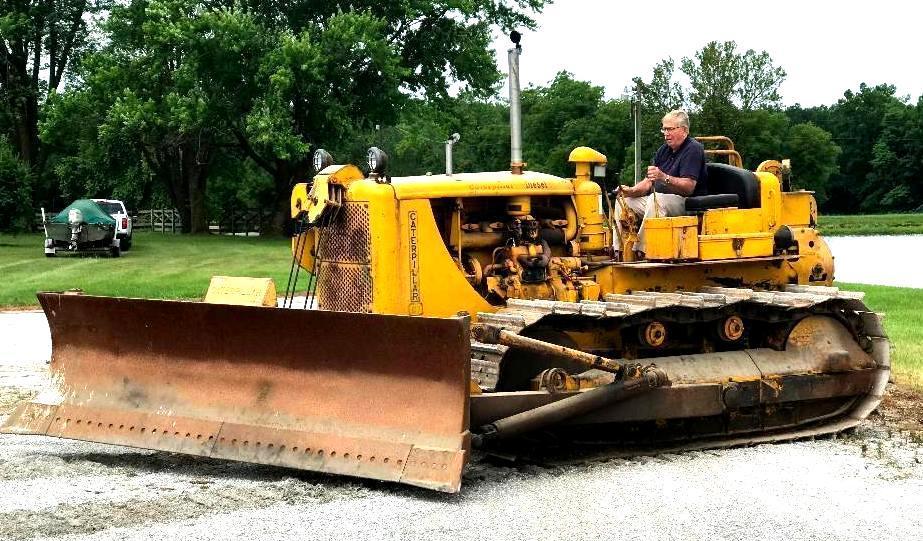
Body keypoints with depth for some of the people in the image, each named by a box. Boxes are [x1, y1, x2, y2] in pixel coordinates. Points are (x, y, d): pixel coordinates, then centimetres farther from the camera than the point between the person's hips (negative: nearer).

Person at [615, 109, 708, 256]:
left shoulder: (693, 149, -10)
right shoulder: (664, 150, 15)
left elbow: (689, 187, -22)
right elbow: (648, 183, 12)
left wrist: (664, 178, -36)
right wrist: (631, 191, -9)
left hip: (687, 202, -9)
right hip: (659, 201, 9)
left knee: (656, 199, -35)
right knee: (625, 201, -2)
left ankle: (641, 252, -39)